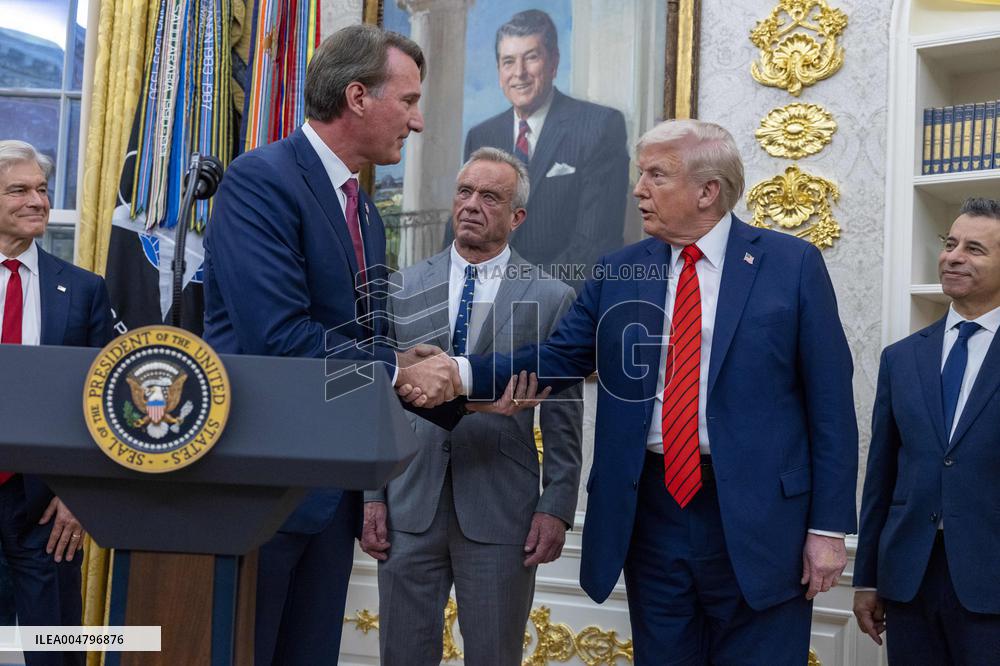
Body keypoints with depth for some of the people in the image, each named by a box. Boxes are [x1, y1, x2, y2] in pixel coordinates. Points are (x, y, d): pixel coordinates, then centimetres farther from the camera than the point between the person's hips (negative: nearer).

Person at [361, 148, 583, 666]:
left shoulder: (552, 298, 0)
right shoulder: (405, 288, 7)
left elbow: (563, 417, 0)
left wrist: (557, 507, -5)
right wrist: (372, 495, 2)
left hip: (501, 511, -2)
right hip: (409, 506, 2)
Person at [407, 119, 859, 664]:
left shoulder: (792, 264, -1)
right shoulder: (618, 272, 8)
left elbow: (829, 402, -3)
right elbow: (553, 360, 3)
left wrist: (828, 526, -6)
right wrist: (464, 373, -14)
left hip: (756, 515, -3)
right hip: (651, 511, 3)